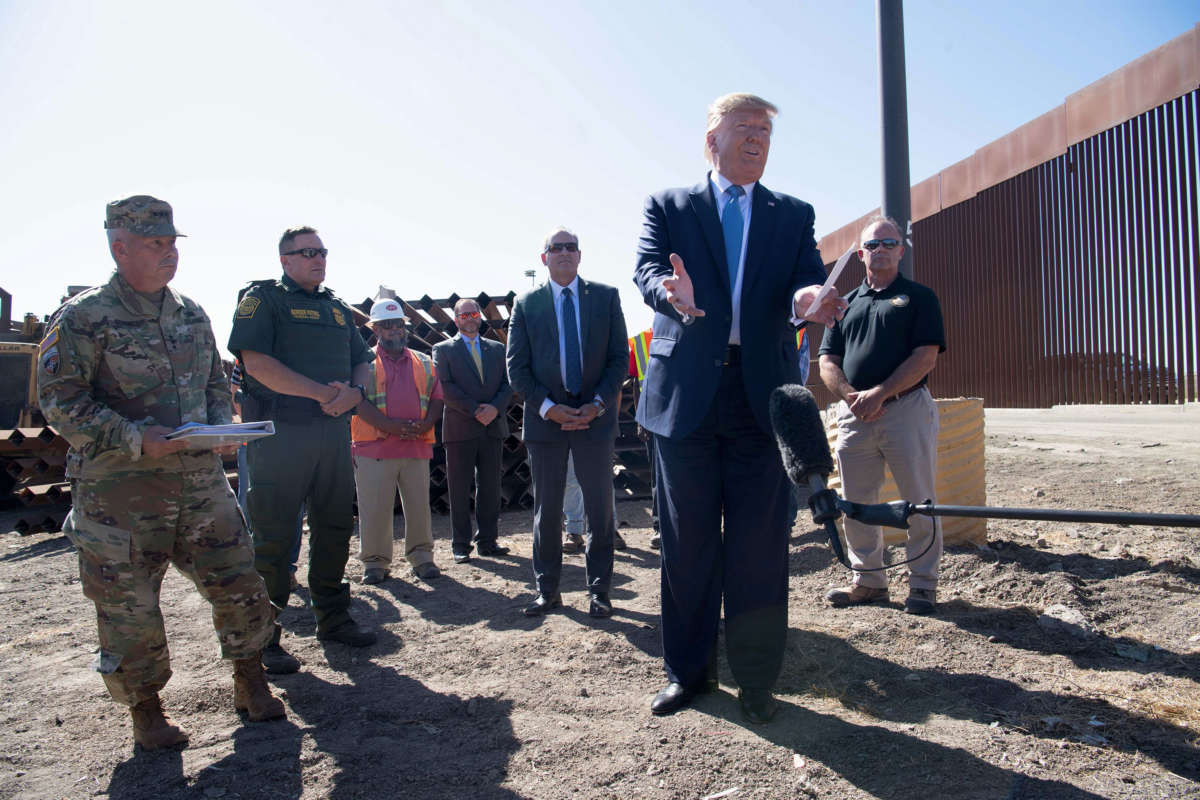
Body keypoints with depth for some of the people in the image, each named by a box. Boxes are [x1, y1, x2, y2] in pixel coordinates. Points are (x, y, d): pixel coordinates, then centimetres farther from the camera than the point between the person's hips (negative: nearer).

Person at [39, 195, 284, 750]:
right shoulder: (86, 317, -6)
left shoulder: (192, 315, 12)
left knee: (239, 584, 7)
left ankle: (249, 681, 28)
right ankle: (145, 709, 26)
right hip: (119, 492, -5)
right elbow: (59, 398, -10)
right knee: (128, 606, 5)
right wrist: (135, 439, -20)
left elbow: (216, 382, 21)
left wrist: (221, 425, 1)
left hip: (201, 480, 5)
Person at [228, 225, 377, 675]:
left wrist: (353, 392, -7)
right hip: (281, 432, -6)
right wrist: (323, 392, -17)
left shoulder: (337, 308, 19)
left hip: (334, 431, 6)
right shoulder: (263, 299, 0)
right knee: (272, 536, -1)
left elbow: (363, 362, 17)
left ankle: (333, 619, 25)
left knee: (335, 528, 12)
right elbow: (257, 363, -14)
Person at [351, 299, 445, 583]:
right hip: (374, 447, -2)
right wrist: (388, 425, -17)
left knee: (419, 505, 5)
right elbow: (357, 399, -6)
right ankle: (375, 561, 13)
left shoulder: (423, 363, 17)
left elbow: (437, 397, 13)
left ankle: (422, 557, 18)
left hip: (417, 445, 3)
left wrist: (427, 423, -7)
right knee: (375, 508, 0)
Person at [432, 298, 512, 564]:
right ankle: (461, 544, 9)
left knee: (490, 486, 6)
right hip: (460, 428, -3)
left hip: (493, 426, 3)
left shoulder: (497, 348, 16)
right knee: (459, 489, 1)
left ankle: (488, 540, 15)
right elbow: (446, 387, -6)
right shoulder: (443, 349, 5)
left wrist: (495, 408, -11)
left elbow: (508, 383, 7)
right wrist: (475, 410, -14)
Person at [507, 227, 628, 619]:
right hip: (546, 417, 0)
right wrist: (549, 408, -10)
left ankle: (599, 589, 17)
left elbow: (619, 357, 3)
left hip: (595, 416, 0)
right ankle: (547, 589, 19)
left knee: (600, 508, 5)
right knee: (547, 509, 8)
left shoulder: (606, 296, 6)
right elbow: (517, 367, 1)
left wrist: (598, 404, -10)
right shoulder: (526, 304, 5)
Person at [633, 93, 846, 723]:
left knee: (760, 545, 3)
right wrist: (673, 294, -30)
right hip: (686, 395, 0)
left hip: (762, 395, 1)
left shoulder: (794, 216, 15)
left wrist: (806, 301, -25)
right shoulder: (668, 206, 11)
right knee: (687, 542, 7)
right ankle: (688, 669, 23)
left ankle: (756, 679, 18)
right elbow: (648, 270, -5)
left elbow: (808, 279, 1)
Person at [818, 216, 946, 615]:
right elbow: (828, 362, 11)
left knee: (919, 503, 1)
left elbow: (926, 357, -6)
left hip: (907, 410, -4)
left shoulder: (919, 297, 6)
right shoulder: (846, 304, 18)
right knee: (855, 503, 8)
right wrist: (850, 395, -8)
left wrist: (879, 393, -15)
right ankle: (868, 580, 21)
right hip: (854, 415, 4)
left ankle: (922, 583, 14)